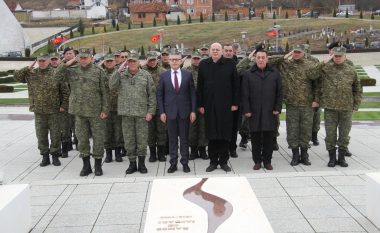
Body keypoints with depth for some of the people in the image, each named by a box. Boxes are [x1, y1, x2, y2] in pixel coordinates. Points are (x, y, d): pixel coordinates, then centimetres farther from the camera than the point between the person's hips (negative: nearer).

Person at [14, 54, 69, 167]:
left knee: (55, 134, 5)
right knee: (41, 135, 8)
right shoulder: (31, 73, 6)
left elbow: (65, 91, -2)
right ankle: (45, 156, 19)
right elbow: (17, 76, 4)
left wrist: (64, 105, -5)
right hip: (38, 111, 3)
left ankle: (55, 155, 18)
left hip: (54, 111, -2)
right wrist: (28, 68, -6)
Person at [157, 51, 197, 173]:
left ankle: (185, 163, 15)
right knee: (172, 139, 6)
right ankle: (173, 163, 14)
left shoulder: (188, 74, 2)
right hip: (170, 111, 0)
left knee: (184, 138, 6)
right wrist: (161, 112, -3)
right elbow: (159, 95, 4)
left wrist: (193, 111, -3)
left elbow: (192, 93, 3)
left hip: (184, 111, 0)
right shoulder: (163, 76, 3)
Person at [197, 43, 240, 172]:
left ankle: (223, 161, 16)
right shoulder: (203, 64, 5)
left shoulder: (230, 64, 1)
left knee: (225, 134, 4)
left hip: (225, 105, -1)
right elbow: (200, 86, 5)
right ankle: (213, 161, 16)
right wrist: (200, 104, 1)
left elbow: (235, 85, 2)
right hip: (209, 105, 1)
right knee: (211, 135, 6)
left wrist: (235, 103, -3)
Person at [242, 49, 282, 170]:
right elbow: (245, 94, 2)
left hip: (270, 112, 1)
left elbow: (279, 92, 8)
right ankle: (257, 161, 14)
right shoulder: (248, 74, 5)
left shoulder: (275, 74, 8)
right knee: (255, 137, 4)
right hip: (254, 112, -1)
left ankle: (267, 161, 15)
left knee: (269, 137, 4)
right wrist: (246, 110, -5)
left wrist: (278, 108, 0)